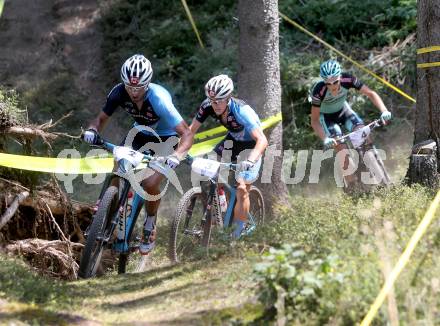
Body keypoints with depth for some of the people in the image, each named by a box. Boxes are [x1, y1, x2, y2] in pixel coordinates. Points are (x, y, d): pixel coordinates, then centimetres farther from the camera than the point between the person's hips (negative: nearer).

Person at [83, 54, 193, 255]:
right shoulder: (119, 92, -23)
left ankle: (150, 225, 4)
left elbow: (187, 134, -35)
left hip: (165, 139, -5)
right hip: (139, 134, 5)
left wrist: (176, 156, -53)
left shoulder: (158, 99, -35)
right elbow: (102, 119, -9)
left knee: (150, 184, -23)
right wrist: (92, 130, -32)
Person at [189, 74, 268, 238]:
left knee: (242, 189, -13)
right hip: (232, 140, 6)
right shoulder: (208, 106, -24)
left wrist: (250, 161, -63)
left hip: (250, 146, -6)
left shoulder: (241, 111, -38)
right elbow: (191, 130, -16)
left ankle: (238, 233, 1)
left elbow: (262, 140, -47)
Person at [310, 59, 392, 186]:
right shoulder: (319, 91, -37)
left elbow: (371, 93, -24)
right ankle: (351, 183, -9)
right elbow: (314, 121, -29)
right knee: (341, 148, -17)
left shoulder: (347, 80, -32)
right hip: (327, 116, -3)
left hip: (343, 109, 3)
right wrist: (325, 139, -44)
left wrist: (384, 111, -39)